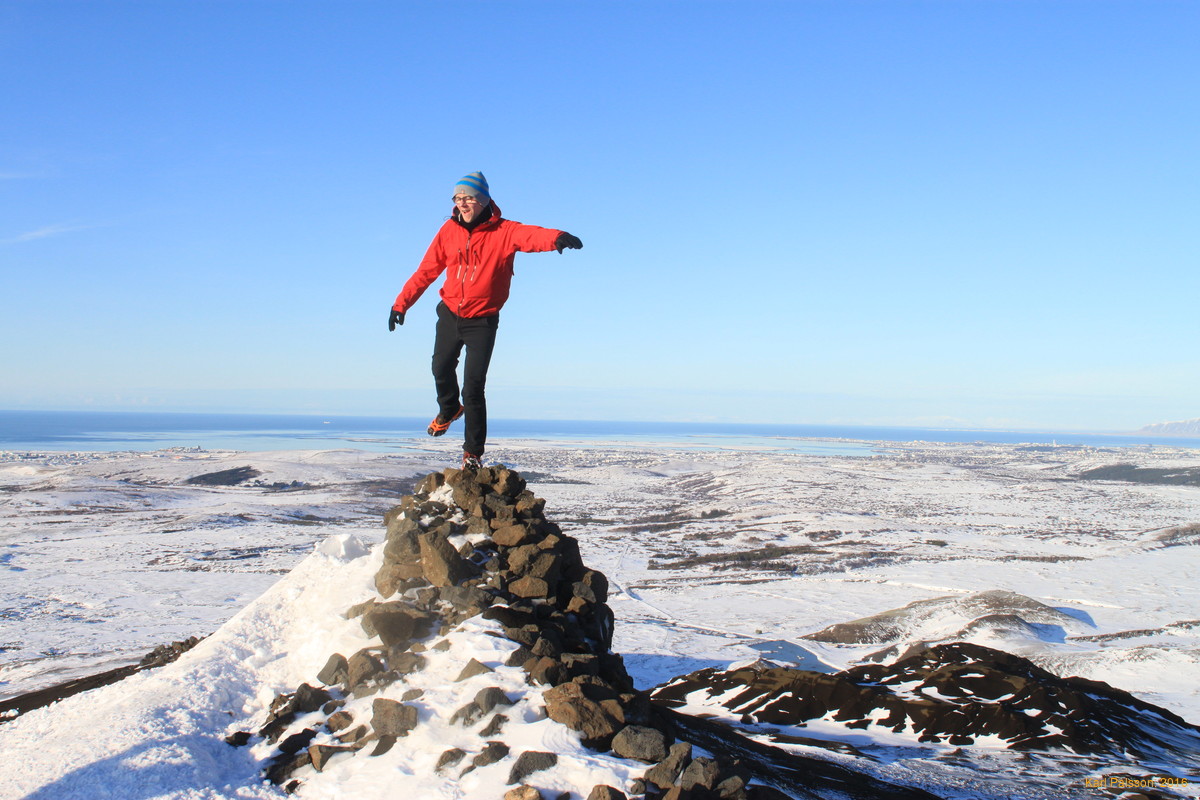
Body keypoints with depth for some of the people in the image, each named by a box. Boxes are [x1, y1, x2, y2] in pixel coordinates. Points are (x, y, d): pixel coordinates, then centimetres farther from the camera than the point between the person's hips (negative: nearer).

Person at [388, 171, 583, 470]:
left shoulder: (503, 231, -14)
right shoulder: (450, 230, -2)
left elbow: (531, 235, -35)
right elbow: (427, 270, 3)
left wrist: (557, 238, -57)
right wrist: (401, 304, -2)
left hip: (482, 321, -4)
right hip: (450, 315, 4)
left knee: (473, 386, -10)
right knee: (441, 369, 19)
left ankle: (473, 451, 4)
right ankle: (449, 409, 52)